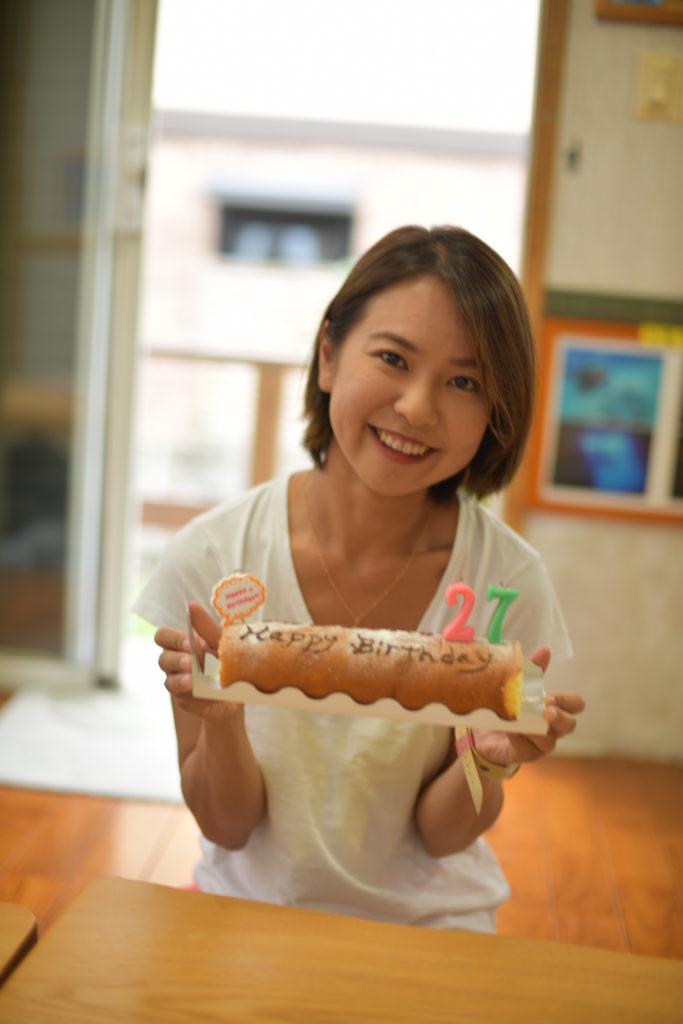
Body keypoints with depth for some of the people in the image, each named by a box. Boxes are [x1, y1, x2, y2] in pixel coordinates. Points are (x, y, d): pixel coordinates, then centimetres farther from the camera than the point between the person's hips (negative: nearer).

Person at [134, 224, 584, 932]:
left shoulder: (507, 580, -14)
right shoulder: (211, 559, -14)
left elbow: (439, 835, -6)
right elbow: (226, 826, -8)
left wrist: (490, 759, -25)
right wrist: (220, 720, -27)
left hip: (426, 928, 1)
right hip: (247, 910, 0)